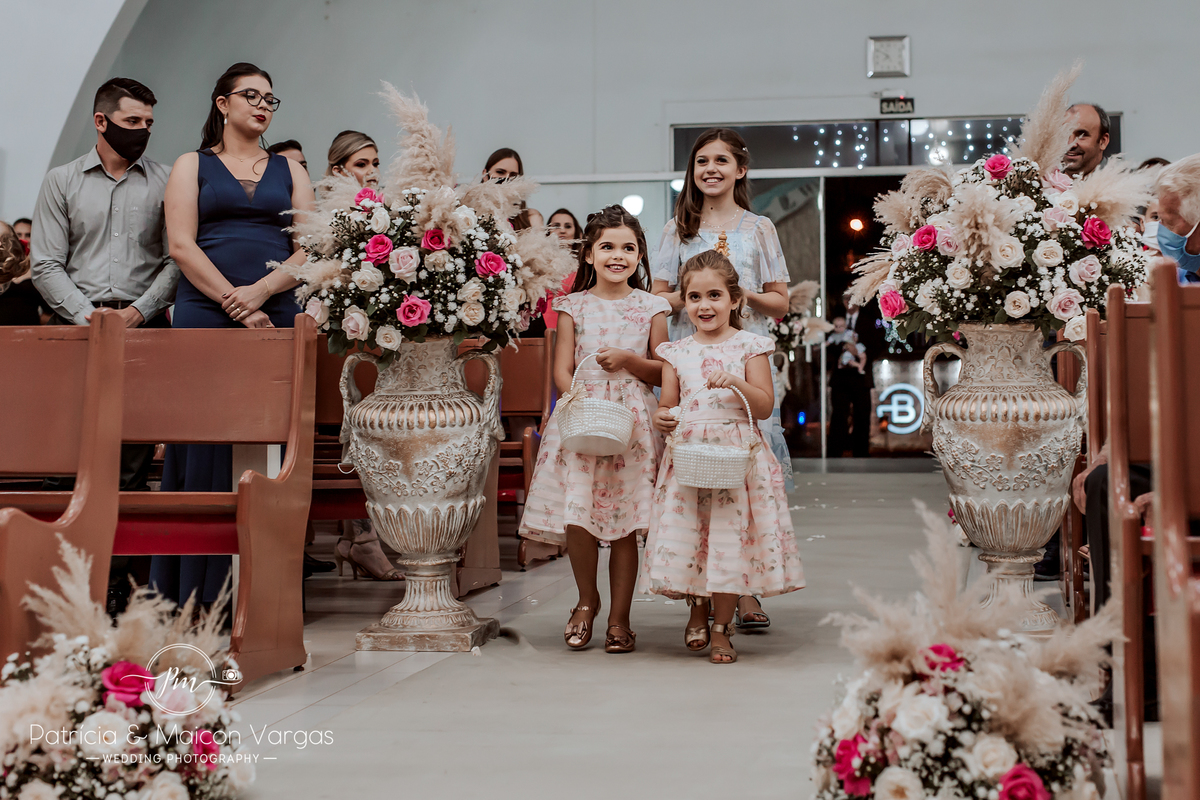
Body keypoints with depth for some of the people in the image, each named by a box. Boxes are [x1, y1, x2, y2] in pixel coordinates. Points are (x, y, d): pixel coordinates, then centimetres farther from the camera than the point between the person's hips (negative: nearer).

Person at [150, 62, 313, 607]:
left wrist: (260, 290, -11)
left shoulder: (289, 171, 17)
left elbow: (309, 250, 6)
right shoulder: (192, 166, 11)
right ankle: (196, 597, 0)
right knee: (205, 445, -4)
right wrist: (234, 303, -12)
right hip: (205, 316, -2)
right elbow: (182, 245, -1)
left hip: (278, 318, 2)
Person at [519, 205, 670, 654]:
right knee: (577, 519, -9)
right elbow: (562, 370, 3)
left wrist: (628, 360, -10)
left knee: (625, 524, 1)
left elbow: (663, 373, 8)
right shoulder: (574, 306, 7)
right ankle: (587, 600, 17)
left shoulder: (650, 308, 8)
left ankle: (619, 618, 14)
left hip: (632, 422, 0)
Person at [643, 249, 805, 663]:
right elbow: (668, 403, 12)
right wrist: (661, 417, -10)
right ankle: (697, 606, 29)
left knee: (729, 535, -4)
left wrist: (736, 382, -18)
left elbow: (765, 406, -1)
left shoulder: (749, 346, 2)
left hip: (737, 454, -2)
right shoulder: (676, 352, 10)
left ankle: (721, 628, 11)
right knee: (687, 533, 1)